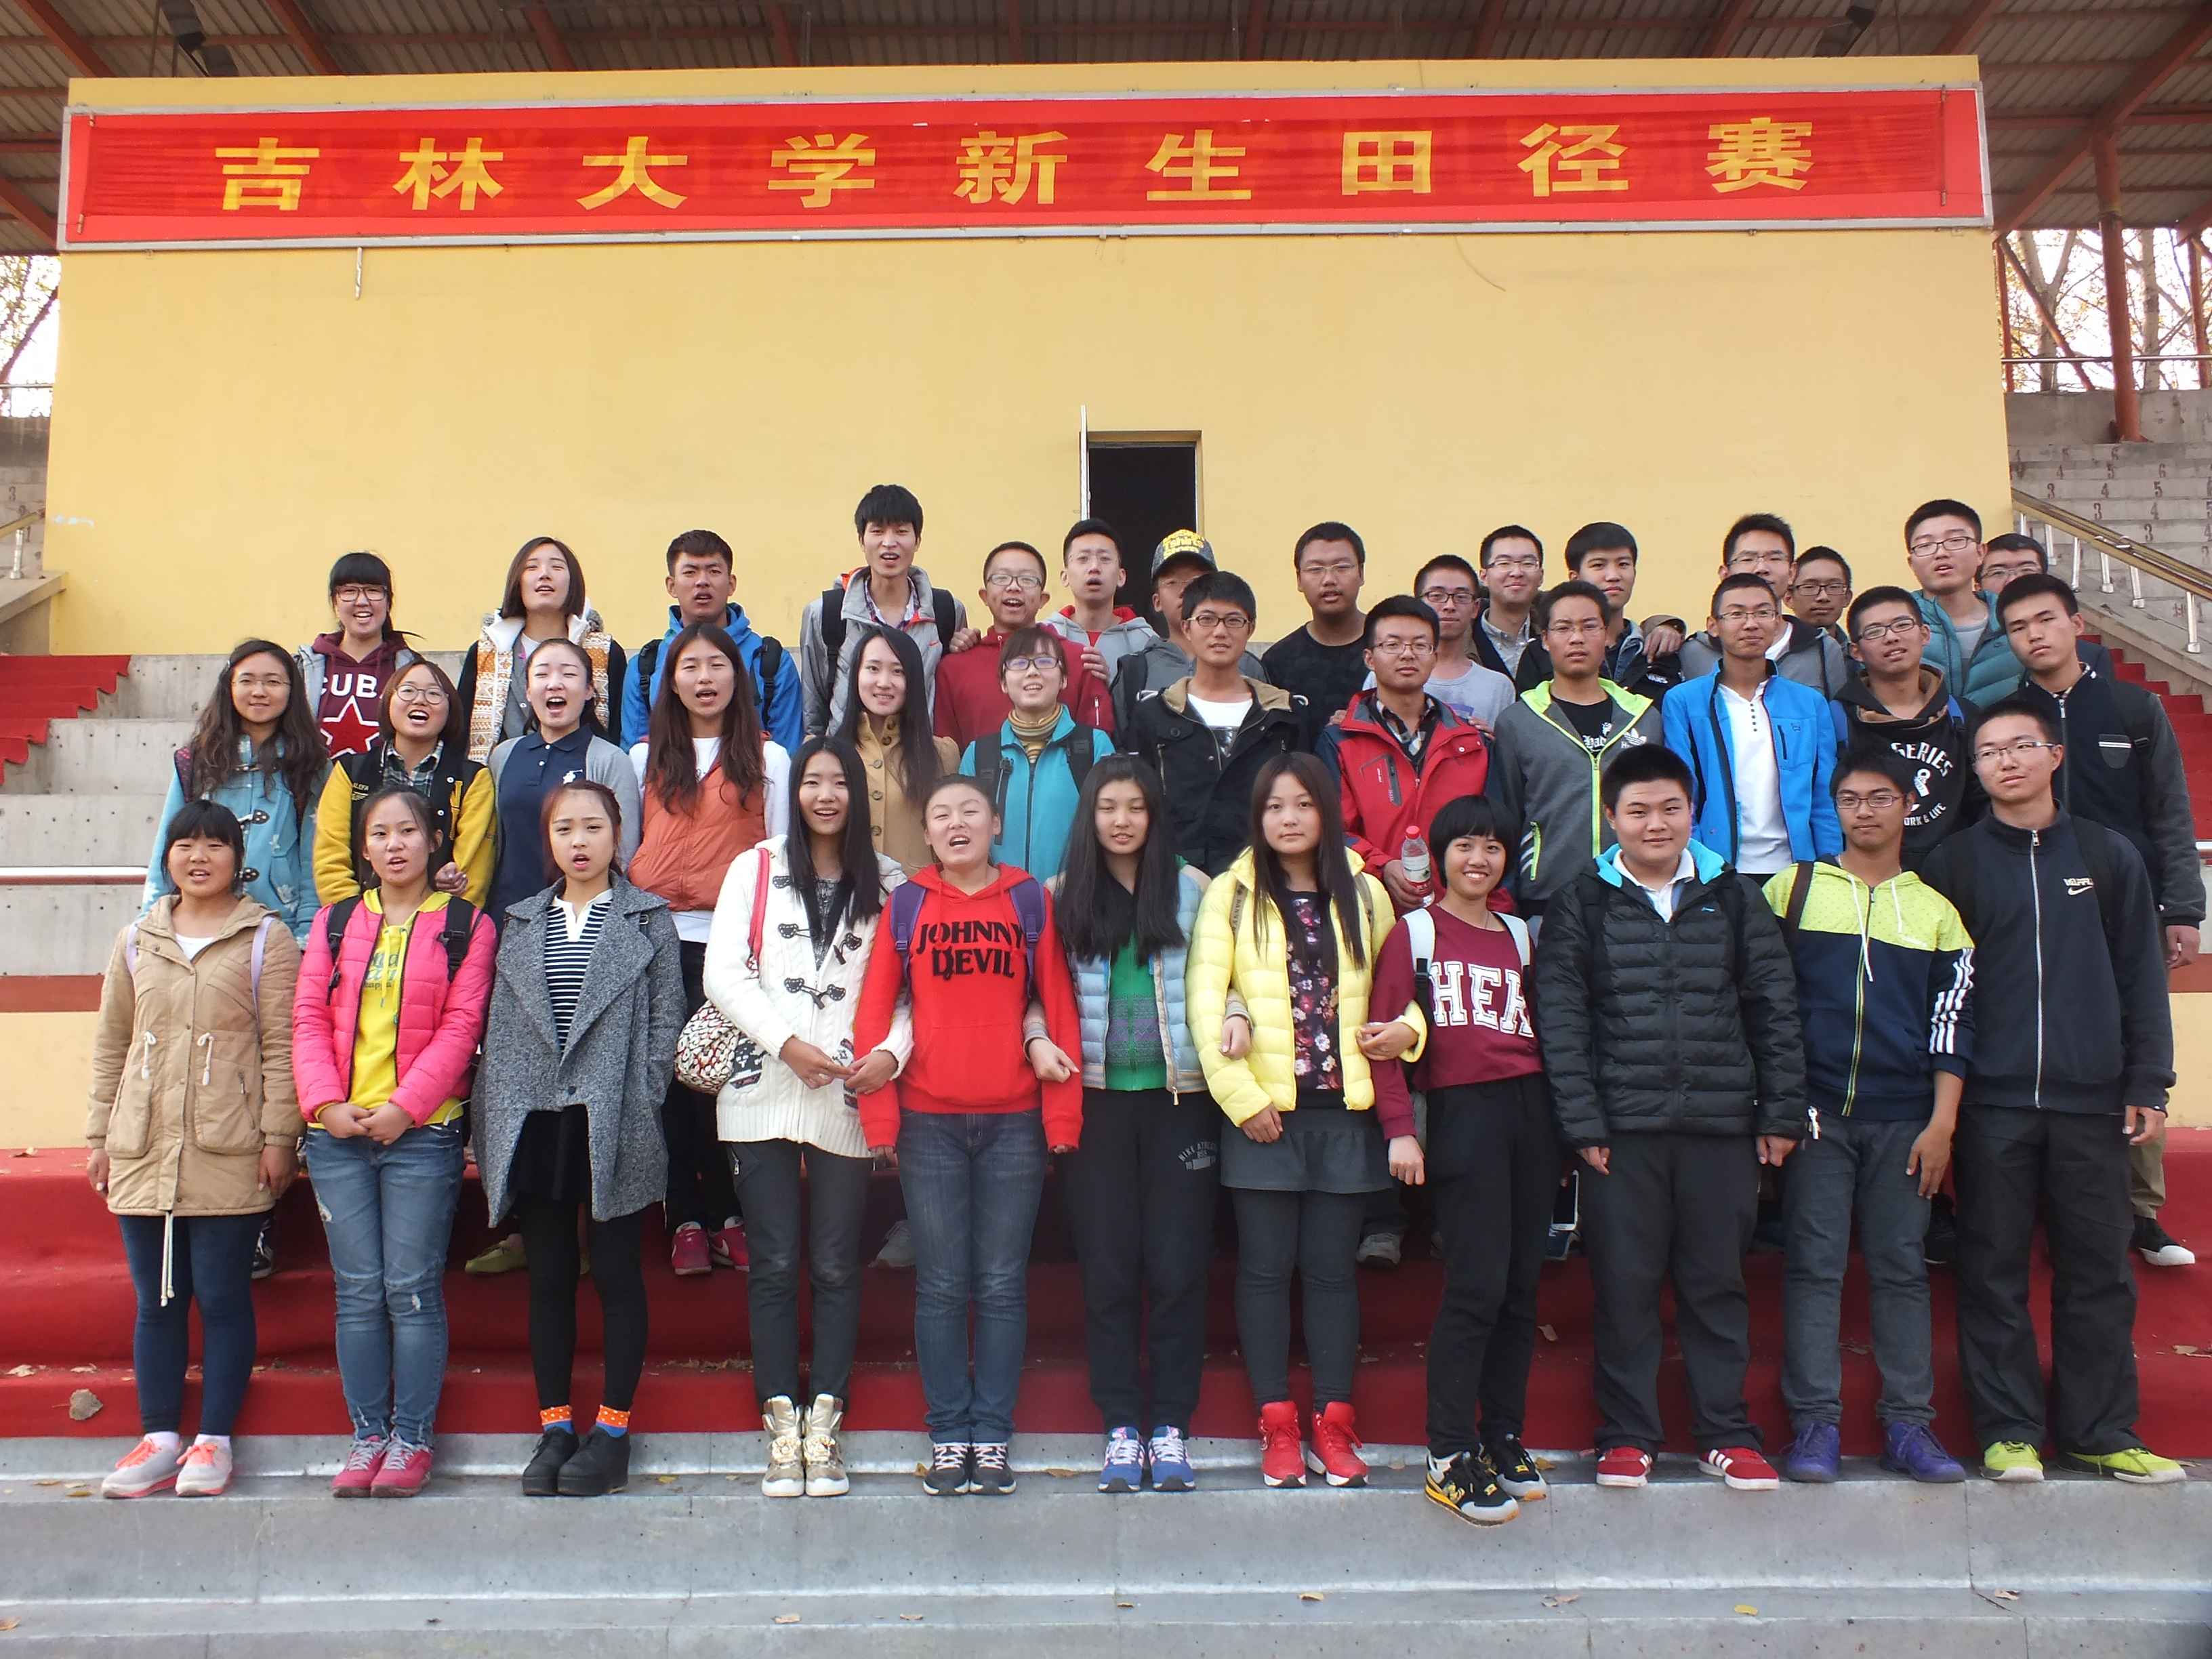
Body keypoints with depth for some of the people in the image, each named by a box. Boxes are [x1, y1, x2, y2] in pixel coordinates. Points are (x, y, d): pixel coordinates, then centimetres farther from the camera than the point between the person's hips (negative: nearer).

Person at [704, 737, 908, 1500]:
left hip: (848, 1099, 0)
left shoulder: (888, 883, 9)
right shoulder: (755, 869, 9)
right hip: (762, 1093, 0)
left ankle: (823, 1427, 10)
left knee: (836, 1266, 2)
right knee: (774, 1262, 2)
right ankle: (781, 1426, 9)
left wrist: (892, 1052, -12)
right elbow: (723, 973, 0)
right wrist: (786, 1044, -10)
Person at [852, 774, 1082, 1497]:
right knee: (941, 1286, 6)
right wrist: (879, 1119, -3)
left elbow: (1058, 1004, 3)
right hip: (928, 1122, 0)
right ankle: (949, 1434, 17)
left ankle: (993, 1434, 17)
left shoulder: (1031, 901, 5)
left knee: (1003, 1286, 6)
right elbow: (874, 1009, 3)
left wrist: (1063, 1118, -2)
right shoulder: (905, 906, 5)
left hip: (1014, 1120, 0)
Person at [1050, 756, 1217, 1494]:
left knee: (1176, 1264, 2)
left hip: (1179, 1096, -1)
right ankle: (1122, 1427, 14)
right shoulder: (1063, 894, 6)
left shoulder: (1192, 886, 4)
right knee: (1107, 1266, 4)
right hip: (1097, 1096, 1)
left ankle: (1171, 1426, 13)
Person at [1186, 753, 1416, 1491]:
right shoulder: (1233, 895, 1)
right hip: (1263, 1112, -2)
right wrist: (1240, 1095, -11)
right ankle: (1277, 1424, 14)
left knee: (1332, 1268, 8)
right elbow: (1204, 999, -6)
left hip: (1345, 1111, 2)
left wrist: (1408, 1027, -6)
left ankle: (1333, 1424, 17)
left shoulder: (1364, 895, 9)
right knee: (1266, 1268, 4)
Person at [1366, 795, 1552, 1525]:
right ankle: (1450, 1456, -1)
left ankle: (1504, 1436, 19)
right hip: (1462, 1110, -5)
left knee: (1521, 1284, 8)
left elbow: (1544, 1031, 19)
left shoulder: (1519, 935, 18)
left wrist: (1561, 1119, 11)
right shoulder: (1414, 933, 3)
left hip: (1529, 1109, 5)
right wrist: (1399, 1126, -12)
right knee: (1477, 1285, -9)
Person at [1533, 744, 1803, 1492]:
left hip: (1722, 1123, 2)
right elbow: (1560, 1019, -1)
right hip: (1621, 1127, -1)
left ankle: (1726, 1432, 21)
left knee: (1717, 1281, 9)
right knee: (1623, 1284, 4)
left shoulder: (1733, 897, 10)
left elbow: (1773, 1006, 9)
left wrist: (1781, 1111, 4)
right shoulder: (1582, 904, 4)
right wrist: (1581, 1122, -7)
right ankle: (1627, 1435, 16)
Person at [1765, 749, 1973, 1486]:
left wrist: (1941, 1123, -1)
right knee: (1814, 1266, -1)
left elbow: (1951, 1025, 7)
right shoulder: (1791, 889, 7)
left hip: (1903, 1118, 1)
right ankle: (1814, 1425, 3)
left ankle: (1908, 1425, 11)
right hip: (1815, 1111, -1)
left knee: (1902, 1268, 4)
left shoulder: (1935, 910, 11)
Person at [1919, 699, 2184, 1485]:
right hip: (1990, 1102, -1)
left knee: (2098, 1270, 6)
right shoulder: (1952, 862, 5)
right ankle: (2008, 1429, 13)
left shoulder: (2108, 855, 8)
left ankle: (2099, 1430, 17)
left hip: (2091, 1099, 1)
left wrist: (2147, 1083, 2)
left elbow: (2140, 974, 8)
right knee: (1994, 1269, 4)